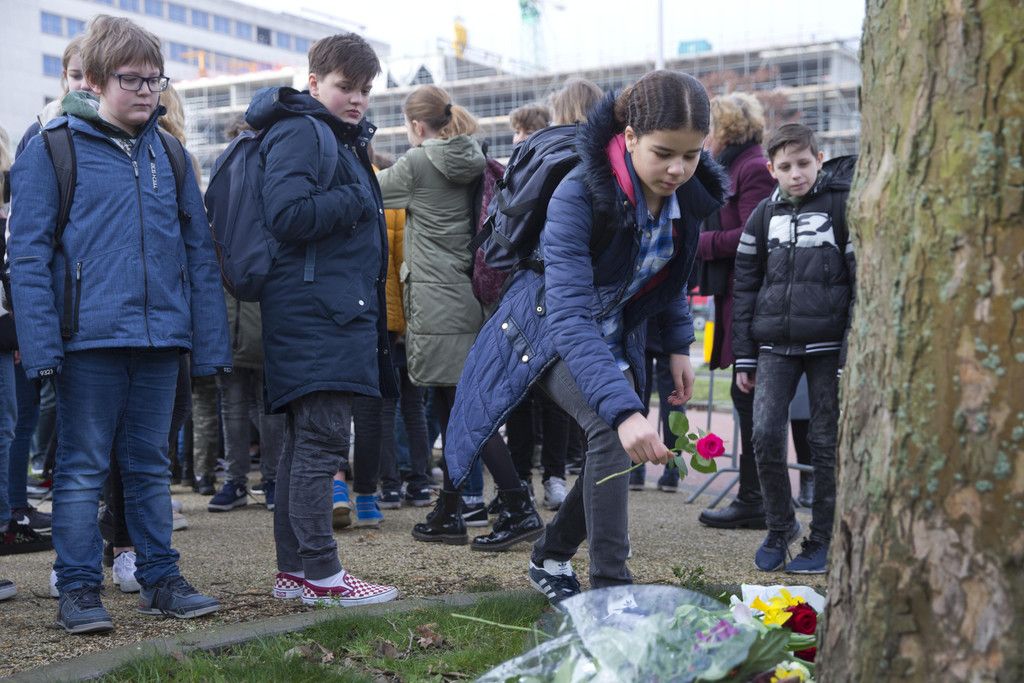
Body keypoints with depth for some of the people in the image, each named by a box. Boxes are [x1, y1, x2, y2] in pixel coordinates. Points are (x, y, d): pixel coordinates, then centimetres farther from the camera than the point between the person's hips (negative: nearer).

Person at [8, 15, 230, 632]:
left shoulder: (168, 152, 11)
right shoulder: (53, 148, -2)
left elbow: (199, 251, 12)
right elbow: (29, 253, -5)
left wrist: (211, 342, 7)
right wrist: (41, 345, -13)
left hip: (161, 335, 4)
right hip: (89, 337, -4)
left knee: (151, 465, 13)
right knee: (83, 468, 3)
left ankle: (161, 578, 21)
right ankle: (80, 590, 11)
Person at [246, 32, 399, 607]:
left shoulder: (346, 140, 23)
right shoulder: (300, 133, -8)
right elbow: (287, 216, -21)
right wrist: (356, 200, -11)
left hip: (343, 311, 10)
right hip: (314, 315, -10)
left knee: (307, 441, 12)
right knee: (321, 441, -9)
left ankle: (294, 570, 18)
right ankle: (321, 574, -5)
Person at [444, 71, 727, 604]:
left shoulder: (689, 192, -15)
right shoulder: (579, 194, -35)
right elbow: (569, 316, -42)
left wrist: (678, 346, 1)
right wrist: (624, 410, -51)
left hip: (615, 334, 7)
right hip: (551, 331, -7)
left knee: (619, 445, 5)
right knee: (608, 432, -26)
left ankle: (550, 558, 27)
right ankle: (610, 585, -20)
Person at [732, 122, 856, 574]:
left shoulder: (843, 206, -2)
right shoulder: (764, 215, 10)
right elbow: (746, 286, 13)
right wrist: (744, 358, 9)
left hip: (827, 346, -3)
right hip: (775, 345, 3)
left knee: (825, 442, 2)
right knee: (765, 436, -5)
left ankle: (821, 540, 14)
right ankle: (780, 527, 14)